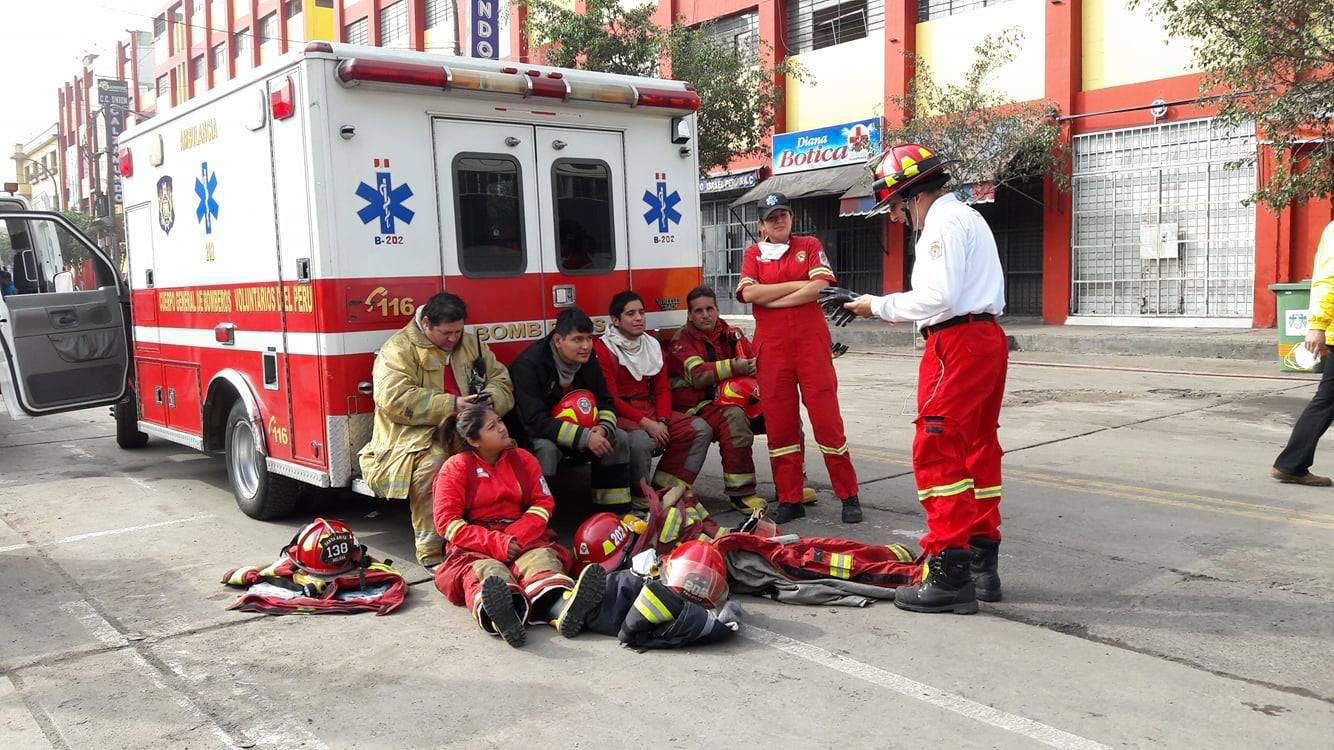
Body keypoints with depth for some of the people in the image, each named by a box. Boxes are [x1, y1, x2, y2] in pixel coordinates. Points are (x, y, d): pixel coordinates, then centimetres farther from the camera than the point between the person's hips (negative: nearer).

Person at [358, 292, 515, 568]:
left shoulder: (471, 345, 14)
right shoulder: (399, 349, -5)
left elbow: (502, 382, 17)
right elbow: (393, 398, -19)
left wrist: (491, 398, -9)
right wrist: (451, 405, -22)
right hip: (417, 434, -5)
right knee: (431, 461, -36)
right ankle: (430, 549, -23)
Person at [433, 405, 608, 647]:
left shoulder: (523, 459, 14)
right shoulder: (456, 467, 4)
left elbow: (543, 503, 9)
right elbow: (447, 522, -4)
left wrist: (516, 535, -11)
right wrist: (496, 543, -17)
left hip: (522, 539, 3)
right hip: (474, 547, -3)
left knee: (542, 558, -32)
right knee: (487, 571, -37)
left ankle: (562, 608, -68)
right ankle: (502, 618, -74)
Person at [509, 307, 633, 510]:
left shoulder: (587, 360, -5)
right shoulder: (529, 364, -27)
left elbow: (605, 401, 0)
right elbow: (535, 421, -33)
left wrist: (603, 428, -23)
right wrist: (584, 437, -37)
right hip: (533, 435, -6)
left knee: (618, 439, -10)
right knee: (547, 448, -37)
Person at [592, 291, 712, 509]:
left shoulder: (652, 345, 13)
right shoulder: (602, 349, -8)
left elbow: (663, 390, 11)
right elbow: (610, 399, -14)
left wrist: (662, 421, -8)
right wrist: (645, 423, -21)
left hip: (650, 410, 7)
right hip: (620, 415, -7)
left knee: (701, 429, -10)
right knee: (640, 440, -39)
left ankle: (665, 490, -8)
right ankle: (640, 500, -16)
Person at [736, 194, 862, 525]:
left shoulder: (810, 246, 9)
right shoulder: (754, 254, 12)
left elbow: (820, 286, -8)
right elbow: (749, 293, -6)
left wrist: (772, 300, -8)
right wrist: (799, 285, -7)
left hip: (812, 346, -2)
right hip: (771, 351, 2)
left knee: (828, 420, -3)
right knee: (779, 425, 3)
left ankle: (849, 497, 6)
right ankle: (789, 500, 12)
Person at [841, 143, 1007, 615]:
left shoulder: (944, 222, -9)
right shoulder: (968, 217, 23)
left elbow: (939, 297, -20)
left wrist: (878, 307, -8)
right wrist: (886, 307, 12)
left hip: (958, 344, -11)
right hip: (987, 339, 11)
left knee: (936, 452, -9)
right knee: (978, 449, 12)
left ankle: (950, 574, -9)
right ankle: (982, 565, 19)